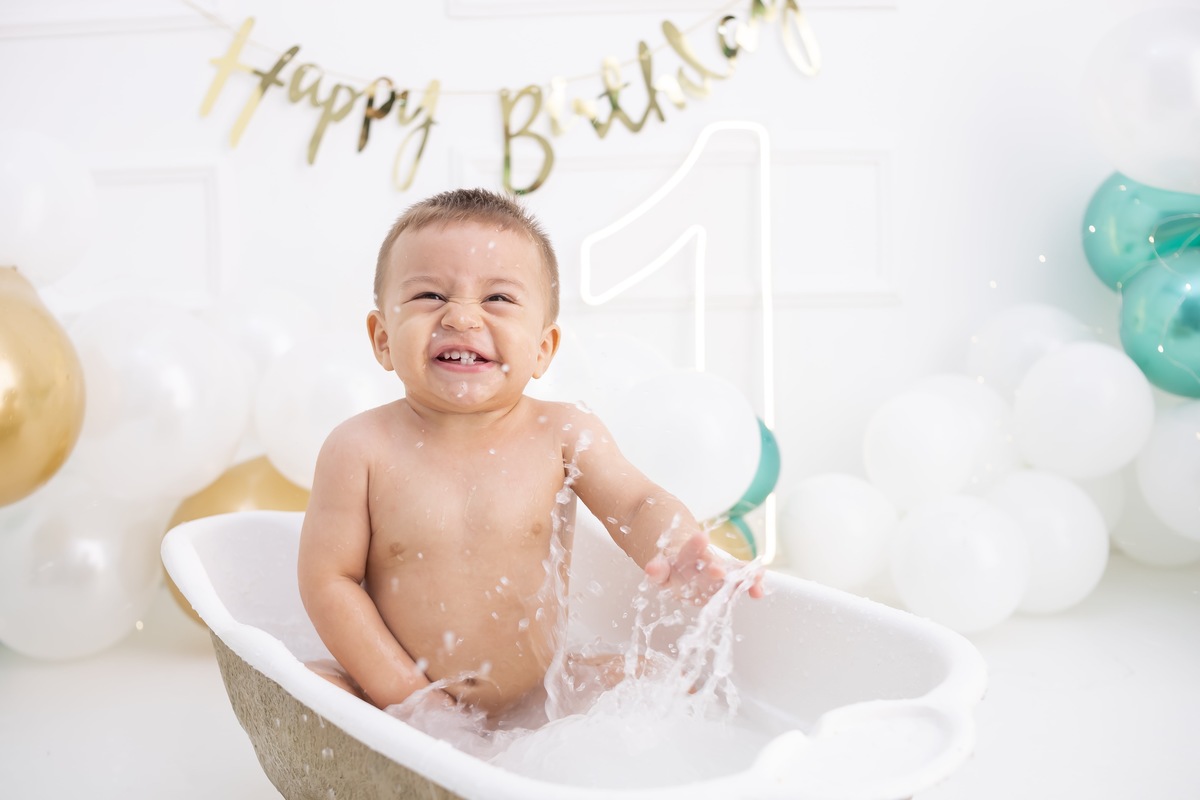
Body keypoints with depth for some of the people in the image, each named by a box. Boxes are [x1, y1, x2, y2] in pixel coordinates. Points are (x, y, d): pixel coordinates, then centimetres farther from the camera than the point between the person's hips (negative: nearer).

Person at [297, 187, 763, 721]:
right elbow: (329, 580, -8)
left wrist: (679, 552, -37)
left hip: (542, 696, 1)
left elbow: (637, 506, -13)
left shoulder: (562, 434, -8)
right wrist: (403, 691, -14)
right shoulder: (361, 449, -11)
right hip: (405, 708, 0)